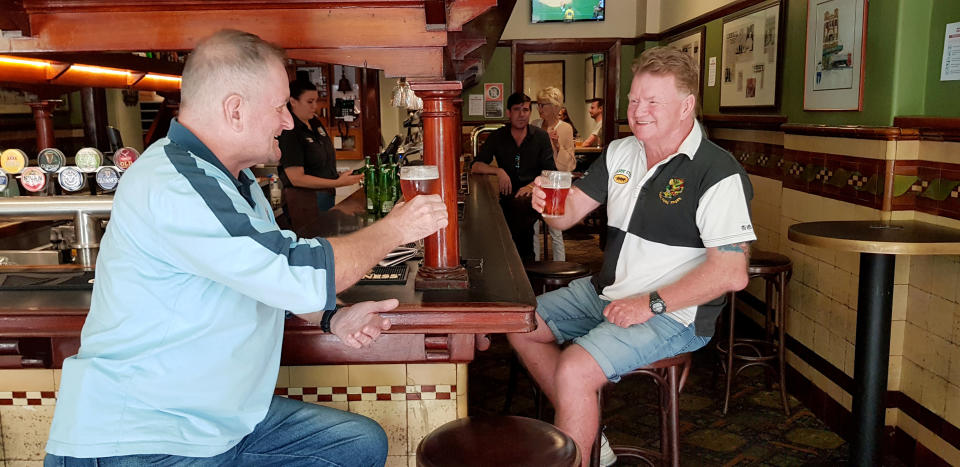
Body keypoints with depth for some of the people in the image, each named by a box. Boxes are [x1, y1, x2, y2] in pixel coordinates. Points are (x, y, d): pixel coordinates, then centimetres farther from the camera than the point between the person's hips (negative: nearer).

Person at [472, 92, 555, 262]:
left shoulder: (541, 136, 8)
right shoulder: (497, 138, 10)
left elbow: (550, 173, 2)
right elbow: (476, 166, 4)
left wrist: (532, 185, -17)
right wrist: (498, 171, -14)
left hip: (534, 193, -1)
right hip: (508, 196, 1)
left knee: (522, 203, -36)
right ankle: (526, 256, -17)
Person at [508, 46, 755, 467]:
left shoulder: (718, 174, -18)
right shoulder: (620, 153, 7)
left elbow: (731, 273, -24)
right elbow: (569, 214, 8)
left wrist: (652, 304, -23)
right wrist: (549, 202, -15)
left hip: (673, 313, -9)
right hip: (605, 291, 9)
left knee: (573, 371, -26)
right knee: (520, 325, 10)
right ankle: (586, 433, 18)